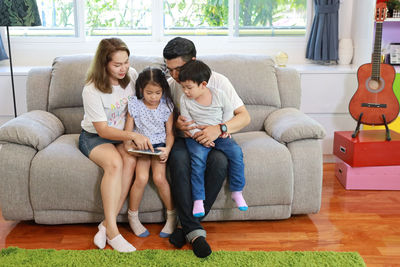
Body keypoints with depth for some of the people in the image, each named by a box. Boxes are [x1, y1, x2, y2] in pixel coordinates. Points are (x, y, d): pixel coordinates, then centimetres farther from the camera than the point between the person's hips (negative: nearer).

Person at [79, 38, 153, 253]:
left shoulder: (131, 75, -5)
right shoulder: (92, 90, -20)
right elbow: (103, 130, -20)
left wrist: (131, 136, -5)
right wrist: (132, 135, -34)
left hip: (122, 135, 4)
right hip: (94, 137, -4)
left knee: (131, 160, -30)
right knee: (114, 162, -35)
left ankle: (106, 224, -24)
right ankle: (112, 232, -29)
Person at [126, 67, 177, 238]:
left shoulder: (166, 106, -3)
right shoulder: (134, 105, -4)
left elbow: (170, 132, 1)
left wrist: (167, 149, -16)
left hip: (160, 146, 0)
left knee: (159, 178, -21)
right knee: (142, 178, -22)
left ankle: (172, 215, 0)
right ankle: (133, 216, 2)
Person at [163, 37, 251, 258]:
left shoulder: (217, 81, -6)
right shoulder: (170, 84, 2)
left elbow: (244, 116, -9)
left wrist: (219, 129, -28)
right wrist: (176, 123, -15)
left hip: (214, 139, -1)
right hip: (184, 139, 1)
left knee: (220, 162, -35)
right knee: (178, 158, -34)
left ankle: (186, 223, -20)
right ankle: (194, 230, -29)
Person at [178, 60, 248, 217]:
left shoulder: (219, 95, -2)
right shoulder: (185, 100, -2)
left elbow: (228, 111, 10)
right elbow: (187, 122, -2)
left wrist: (224, 127, -5)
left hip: (219, 135, 1)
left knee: (236, 151, -22)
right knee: (198, 157, -30)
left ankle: (237, 192, -8)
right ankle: (198, 199, -22)